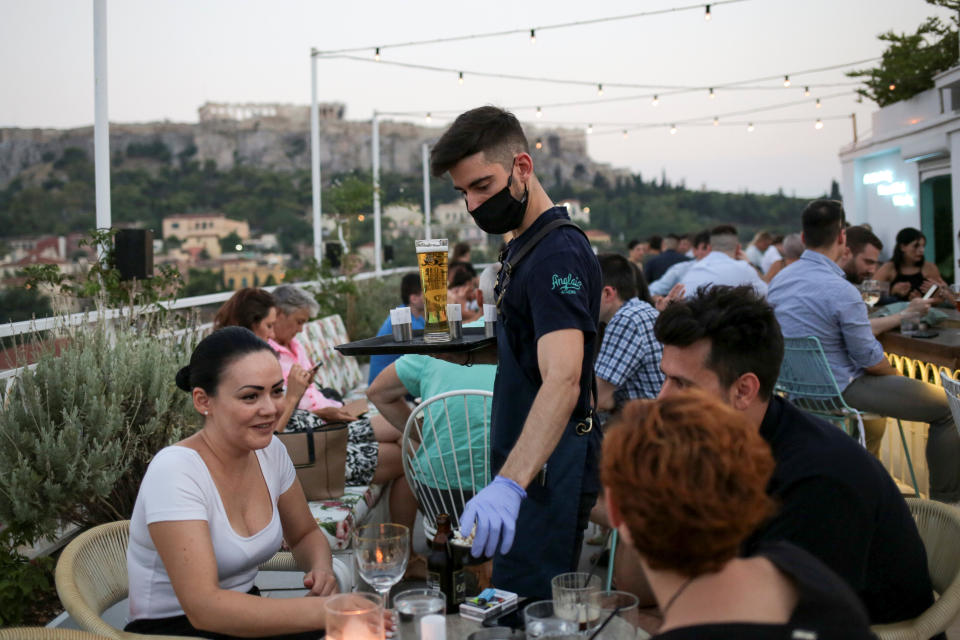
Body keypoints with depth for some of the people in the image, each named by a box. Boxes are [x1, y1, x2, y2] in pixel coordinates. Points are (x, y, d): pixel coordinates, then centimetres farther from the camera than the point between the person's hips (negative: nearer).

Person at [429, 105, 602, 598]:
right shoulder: (524, 245, 13)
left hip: (548, 468, -10)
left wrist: (510, 484, -44)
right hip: (526, 465, 10)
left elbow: (563, 380, -34)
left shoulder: (558, 253, -20)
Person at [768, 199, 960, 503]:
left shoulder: (779, 279, 1)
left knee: (878, 380, 38)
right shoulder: (841, 291, -24)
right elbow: (870, 359, -16)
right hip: (839, 391, -9)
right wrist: (895, 373, 6)